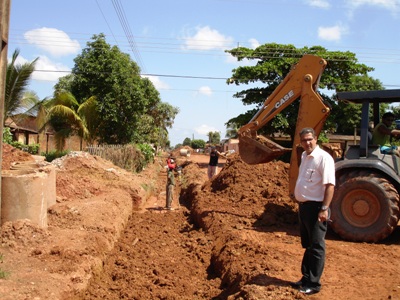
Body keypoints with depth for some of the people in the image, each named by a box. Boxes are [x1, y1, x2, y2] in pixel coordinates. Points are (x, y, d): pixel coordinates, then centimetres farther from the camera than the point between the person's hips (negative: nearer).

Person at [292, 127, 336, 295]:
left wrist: (324, 209, -26)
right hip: (304, 206, 9)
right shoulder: (304, 156, 12)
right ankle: (306, 278, 29)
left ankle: (313, 284, 9)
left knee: (316, 247, 0)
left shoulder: (323, 157, -15)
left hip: (315, 207, -9)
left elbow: (330, 185, -21)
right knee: (307, 245, 17)